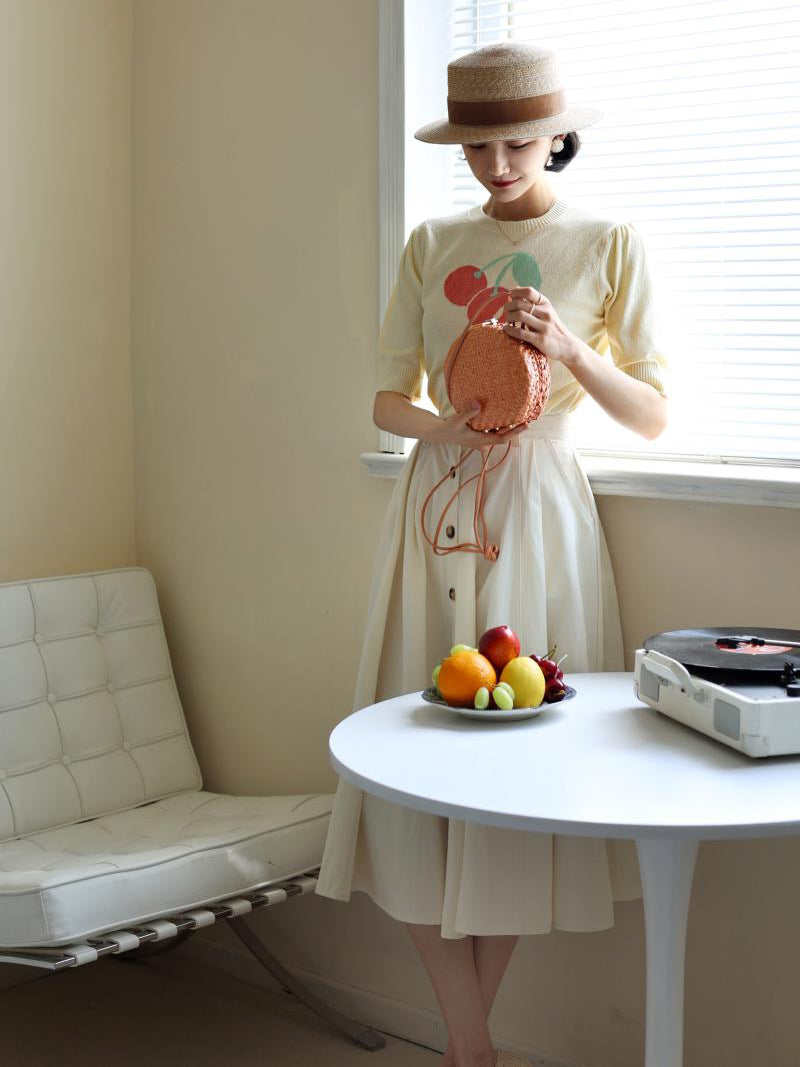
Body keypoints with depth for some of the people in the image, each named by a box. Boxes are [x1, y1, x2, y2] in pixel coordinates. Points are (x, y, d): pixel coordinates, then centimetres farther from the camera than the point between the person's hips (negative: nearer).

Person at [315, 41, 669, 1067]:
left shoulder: (608, 244, 3)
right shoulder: (431, 245, 10)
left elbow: (653, 415, 1)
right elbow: (388, 401, 11)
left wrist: (569, 349, -16)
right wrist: (444, 425, -11)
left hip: (536, 508, -2)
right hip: (436, 505, 3)